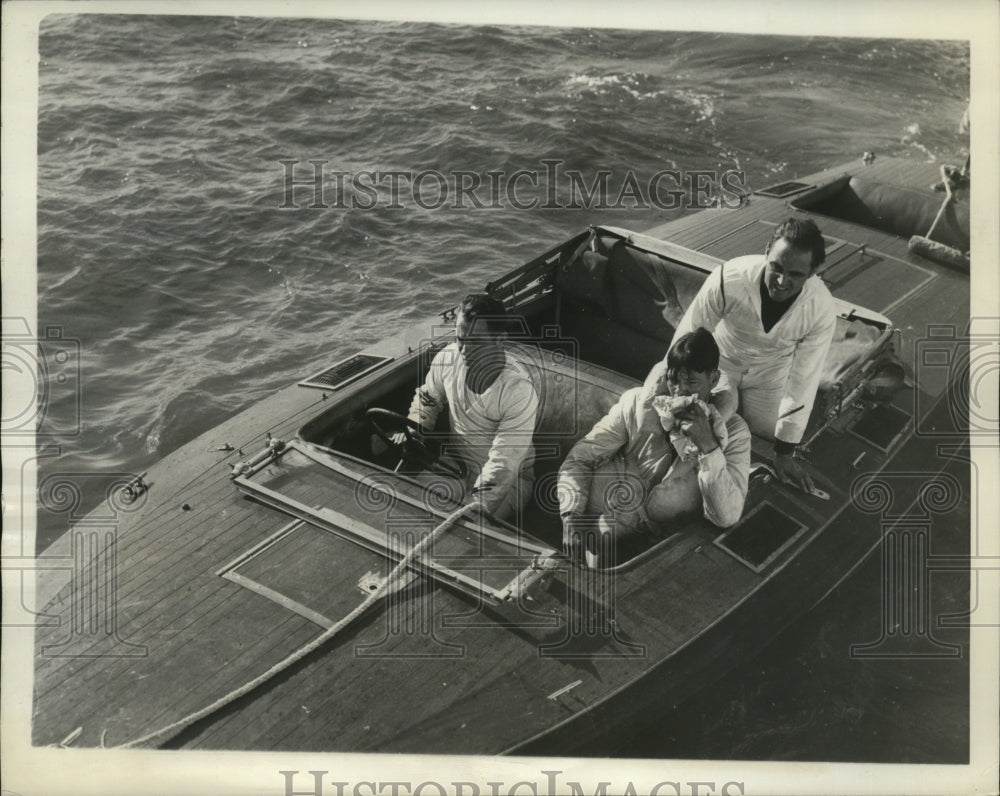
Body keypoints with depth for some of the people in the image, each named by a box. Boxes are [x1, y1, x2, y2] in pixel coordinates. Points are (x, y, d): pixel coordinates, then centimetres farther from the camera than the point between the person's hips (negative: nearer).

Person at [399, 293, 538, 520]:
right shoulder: (448, 357, -12)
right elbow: (427, 399, 10)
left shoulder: (519, 392, -29)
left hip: (508, 477, -5)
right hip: (455, 459, 6)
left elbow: (502, 466, -28)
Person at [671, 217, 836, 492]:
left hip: (771, 370, 1)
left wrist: (785, 452, -17)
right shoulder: (728, 279, -40)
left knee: (767, 429, 5)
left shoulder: (822, 310, -34)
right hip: (721, 359, -1)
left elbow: (803, 382, -23)